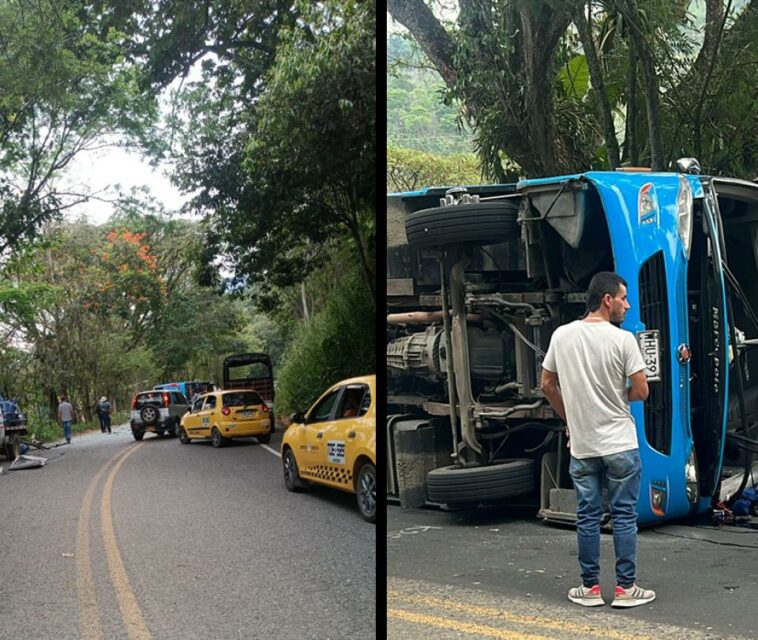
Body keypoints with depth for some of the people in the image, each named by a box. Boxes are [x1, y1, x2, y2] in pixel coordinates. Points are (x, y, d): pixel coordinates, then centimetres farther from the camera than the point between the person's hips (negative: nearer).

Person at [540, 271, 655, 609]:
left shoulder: (561, 335, 0)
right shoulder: (622, 339, -12)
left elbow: (547, 385, 9)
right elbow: (641, 392, -9)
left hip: (582, 445, 4)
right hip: (620, 445, -4)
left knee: (587, 516, 10)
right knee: (624, 515, 6)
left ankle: (590, 587, 16)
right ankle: (625, 588, 10)